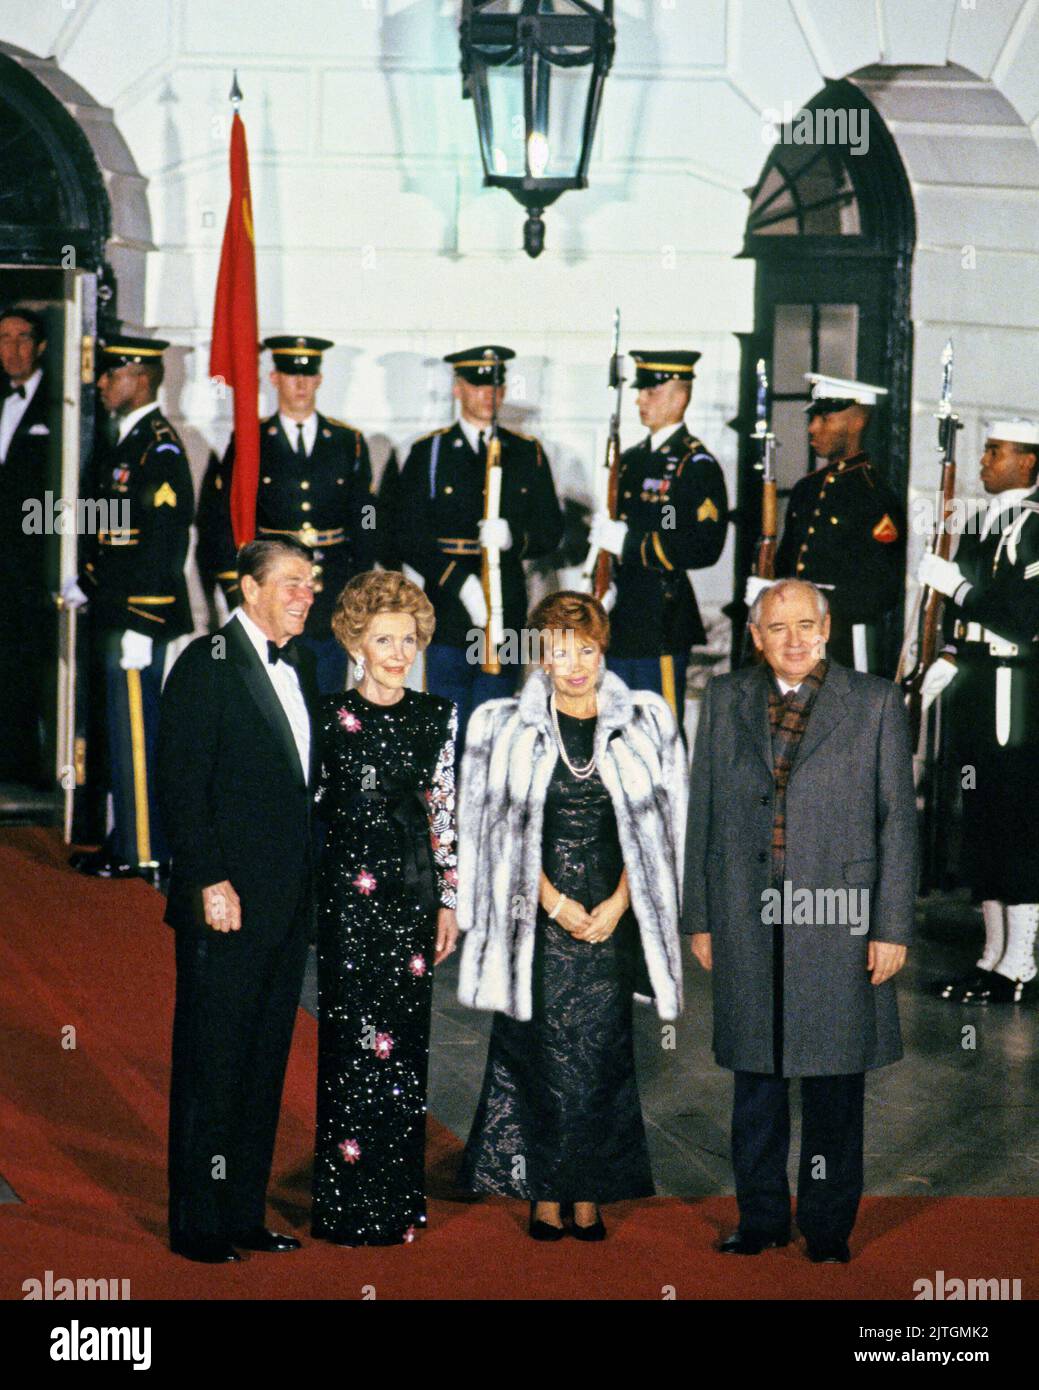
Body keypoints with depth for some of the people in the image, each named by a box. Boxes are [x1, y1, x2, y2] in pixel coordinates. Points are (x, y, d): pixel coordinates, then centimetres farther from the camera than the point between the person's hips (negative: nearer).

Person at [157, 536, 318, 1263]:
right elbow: (182, 781, -14)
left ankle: (244, 1213, 20)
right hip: (229, 902, -8)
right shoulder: (207, 664, -9)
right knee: (211, 1065, 0)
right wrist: (210, 882, -19)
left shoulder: (299, 663, 14)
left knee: (265, 1065, 12)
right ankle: (196, 1223, 8)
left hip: (287, 902, 8)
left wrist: (308, 886, 10)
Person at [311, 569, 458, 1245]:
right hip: (349, 891, -3)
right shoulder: (330, 715, -2)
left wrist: (449, 901, 8)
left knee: (406, 1042, 6)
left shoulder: (437, 716, 7)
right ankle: (350, 1207, 4)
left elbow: (445, 812, 10)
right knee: (355, 1041, -4)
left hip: (413, 890, 3)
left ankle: (400, 1201, 15)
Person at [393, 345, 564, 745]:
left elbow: (551, 532, 9)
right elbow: (410, 537, -1)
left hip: (507, 615, 2)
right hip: (448, 615, -2)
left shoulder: (528, 454, 12)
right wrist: (461, 583, -14)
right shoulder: (428, 453, 5)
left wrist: (513, 536, -14)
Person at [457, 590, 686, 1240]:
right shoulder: (508, 727, 2)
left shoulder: (643, 723, 4)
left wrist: (618, 903, -6)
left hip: (612, 914, 1)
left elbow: (653, 827, 4)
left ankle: (588, 1195, 8)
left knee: (601, 1056, 0)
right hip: (538, 918, -1)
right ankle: (545, 1193, 6)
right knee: (543, 1055, -1)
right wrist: (553, 901, -8)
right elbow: (504, 831, 1)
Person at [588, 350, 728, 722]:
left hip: (663, 624, -8)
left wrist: (628, 543, -19)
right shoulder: (630, 460, 17)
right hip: (620, 622, 8)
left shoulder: (697, 464, -8)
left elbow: (704, 547, -18)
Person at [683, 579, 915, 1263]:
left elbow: (898, 819, 0)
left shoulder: (875, 702, 1)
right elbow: (703, 814, 10)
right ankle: (761, 1218, 22)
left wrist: (892, 927, -4)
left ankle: (828, 1228, 16)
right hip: (747, 924, 2)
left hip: (837, 922, -2)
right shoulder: (725, 700, 8)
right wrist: (700, 917, 7)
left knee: (834, 1083, 4)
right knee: (756, 1077, 10)